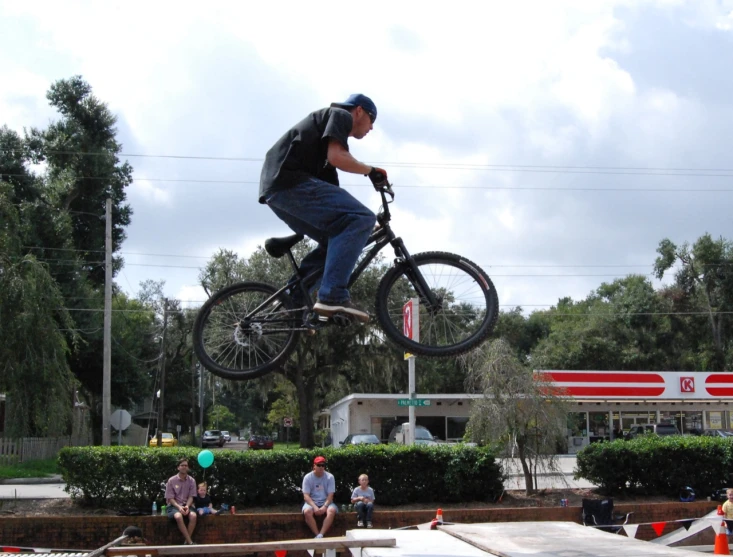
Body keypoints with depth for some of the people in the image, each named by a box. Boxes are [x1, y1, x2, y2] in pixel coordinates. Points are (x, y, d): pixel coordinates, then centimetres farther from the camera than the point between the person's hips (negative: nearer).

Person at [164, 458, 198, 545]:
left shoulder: (191, 481, 4)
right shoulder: (172, 480, -3)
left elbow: (191, 497, 3)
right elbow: (170, 498, -3)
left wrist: (187, 506, -18)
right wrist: (179, 507, -20)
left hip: (186, 505, 2)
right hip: (174, 505, -2)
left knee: (193, 516, -32)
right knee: (178, 516, -37)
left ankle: (186, 541, -23)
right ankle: (190, 542, -33)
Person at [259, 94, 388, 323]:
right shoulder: (341, 115, 9)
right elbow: (336, 157, -11)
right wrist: (371, 171, 4)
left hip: (276, 188, 10)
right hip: (291, 181, -10)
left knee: (336, 239, 17)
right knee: (361, 218, -17)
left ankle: (291, 302, 11)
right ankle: (333, 296, -26)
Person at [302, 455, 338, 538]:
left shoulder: (330, 477, -1)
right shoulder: (307, 477, -2)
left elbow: (330, 495, -6)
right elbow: (306, 496, -9)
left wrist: (324, 507, -23)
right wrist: (315, 507, -24)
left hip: (326, 502, 1)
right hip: (312, 502, 0)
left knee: (332, 510, -35)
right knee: (307, 511, -36)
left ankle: (320, 535, -38)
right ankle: (317, 535, -30)